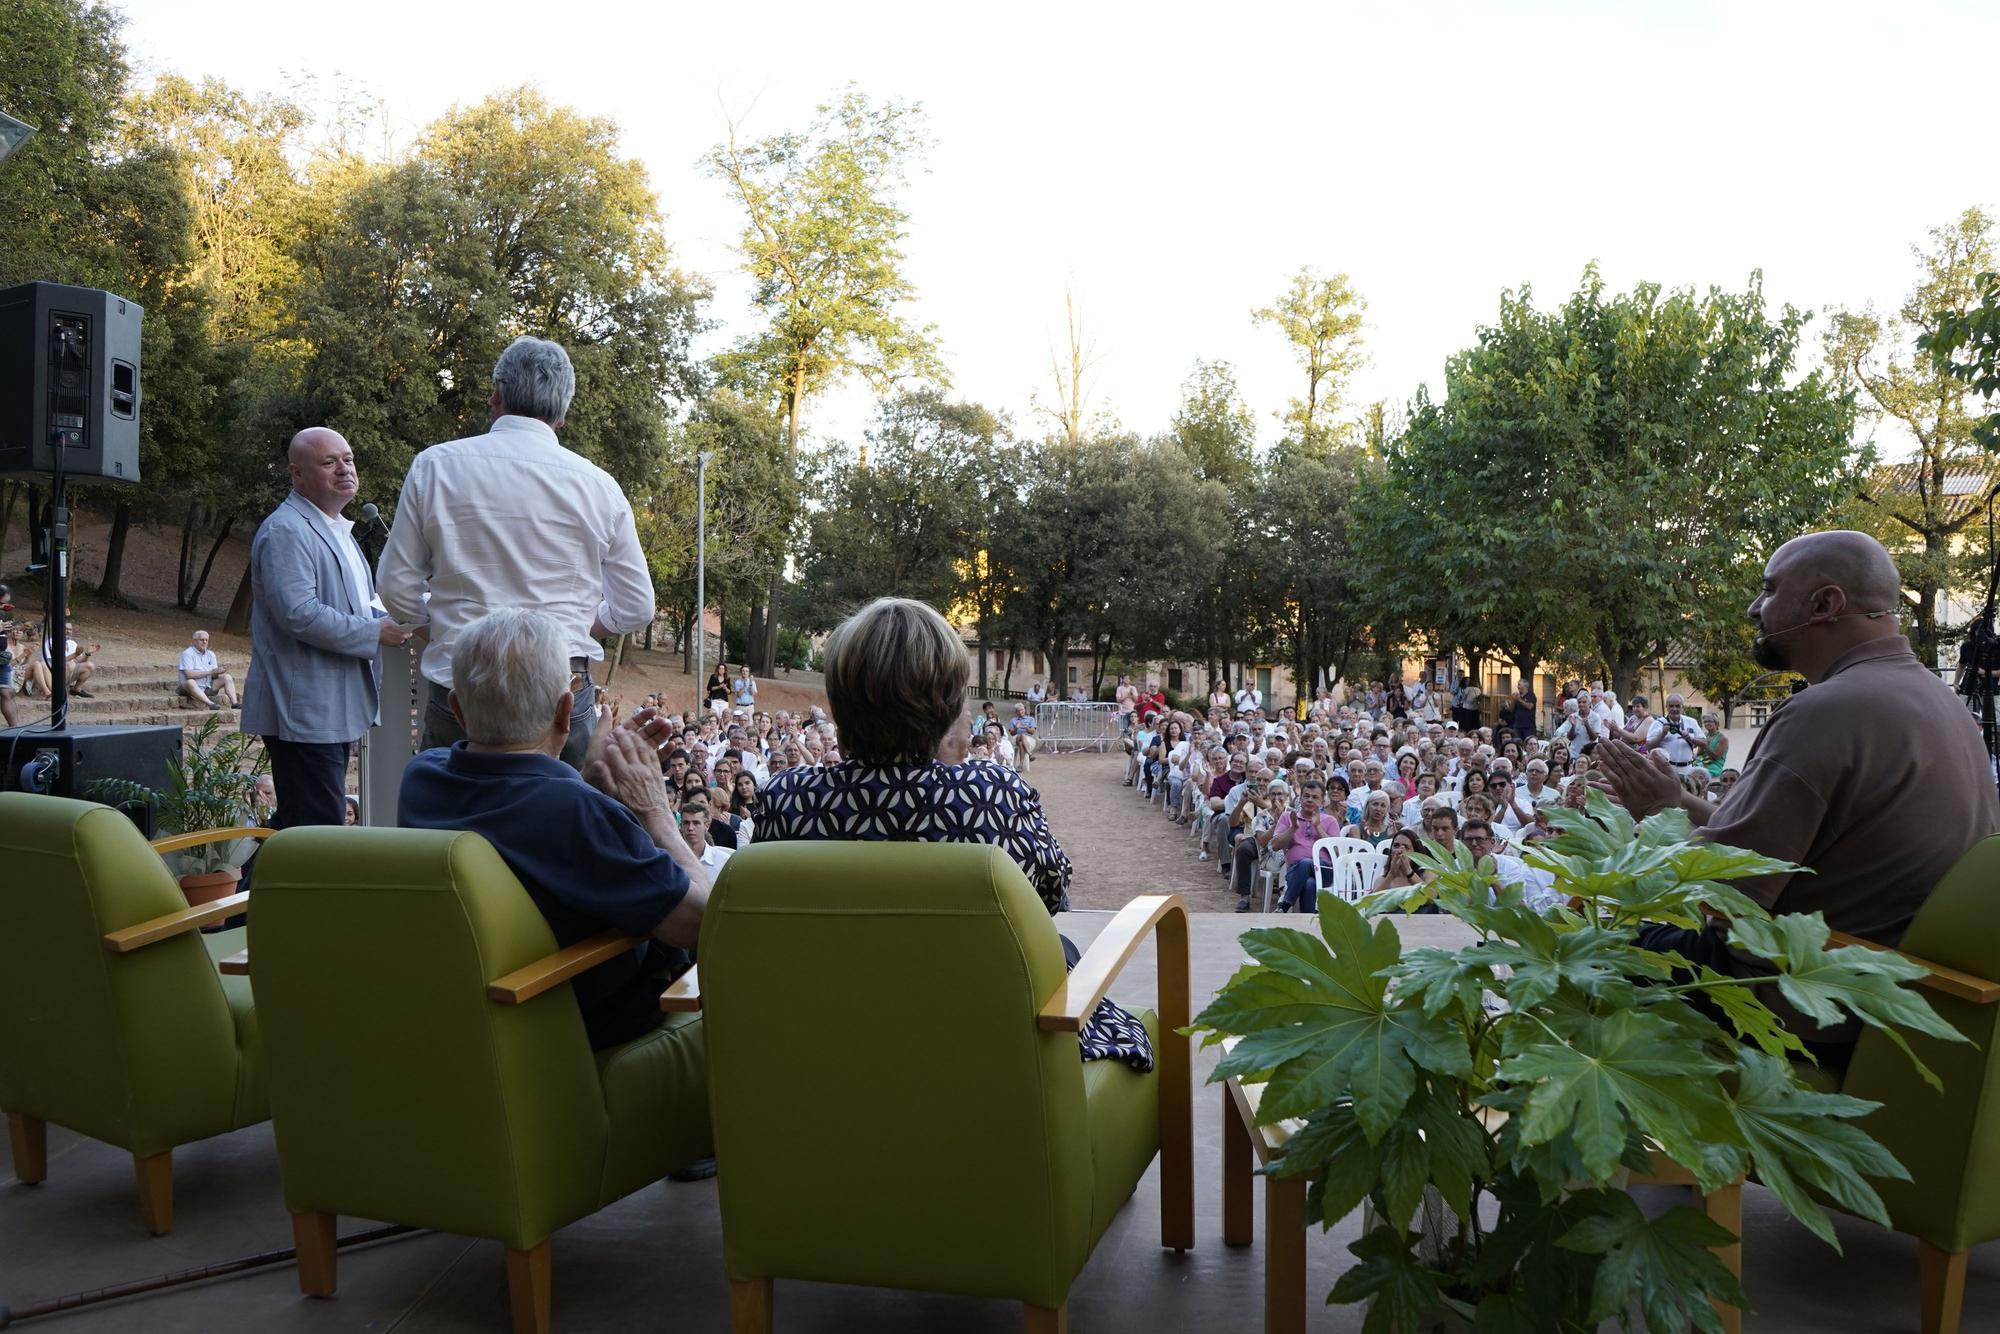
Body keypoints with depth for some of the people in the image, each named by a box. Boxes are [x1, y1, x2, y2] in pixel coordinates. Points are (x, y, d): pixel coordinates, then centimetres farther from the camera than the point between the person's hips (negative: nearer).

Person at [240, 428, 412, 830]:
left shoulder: (337, 530, 20)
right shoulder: (285, 531, -13)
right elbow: (299, 614, -24)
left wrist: (393, 619, 11)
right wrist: (376, 632, -17)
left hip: (335, 709, 10)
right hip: (305, 713, -10)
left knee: (295, 825, 17)